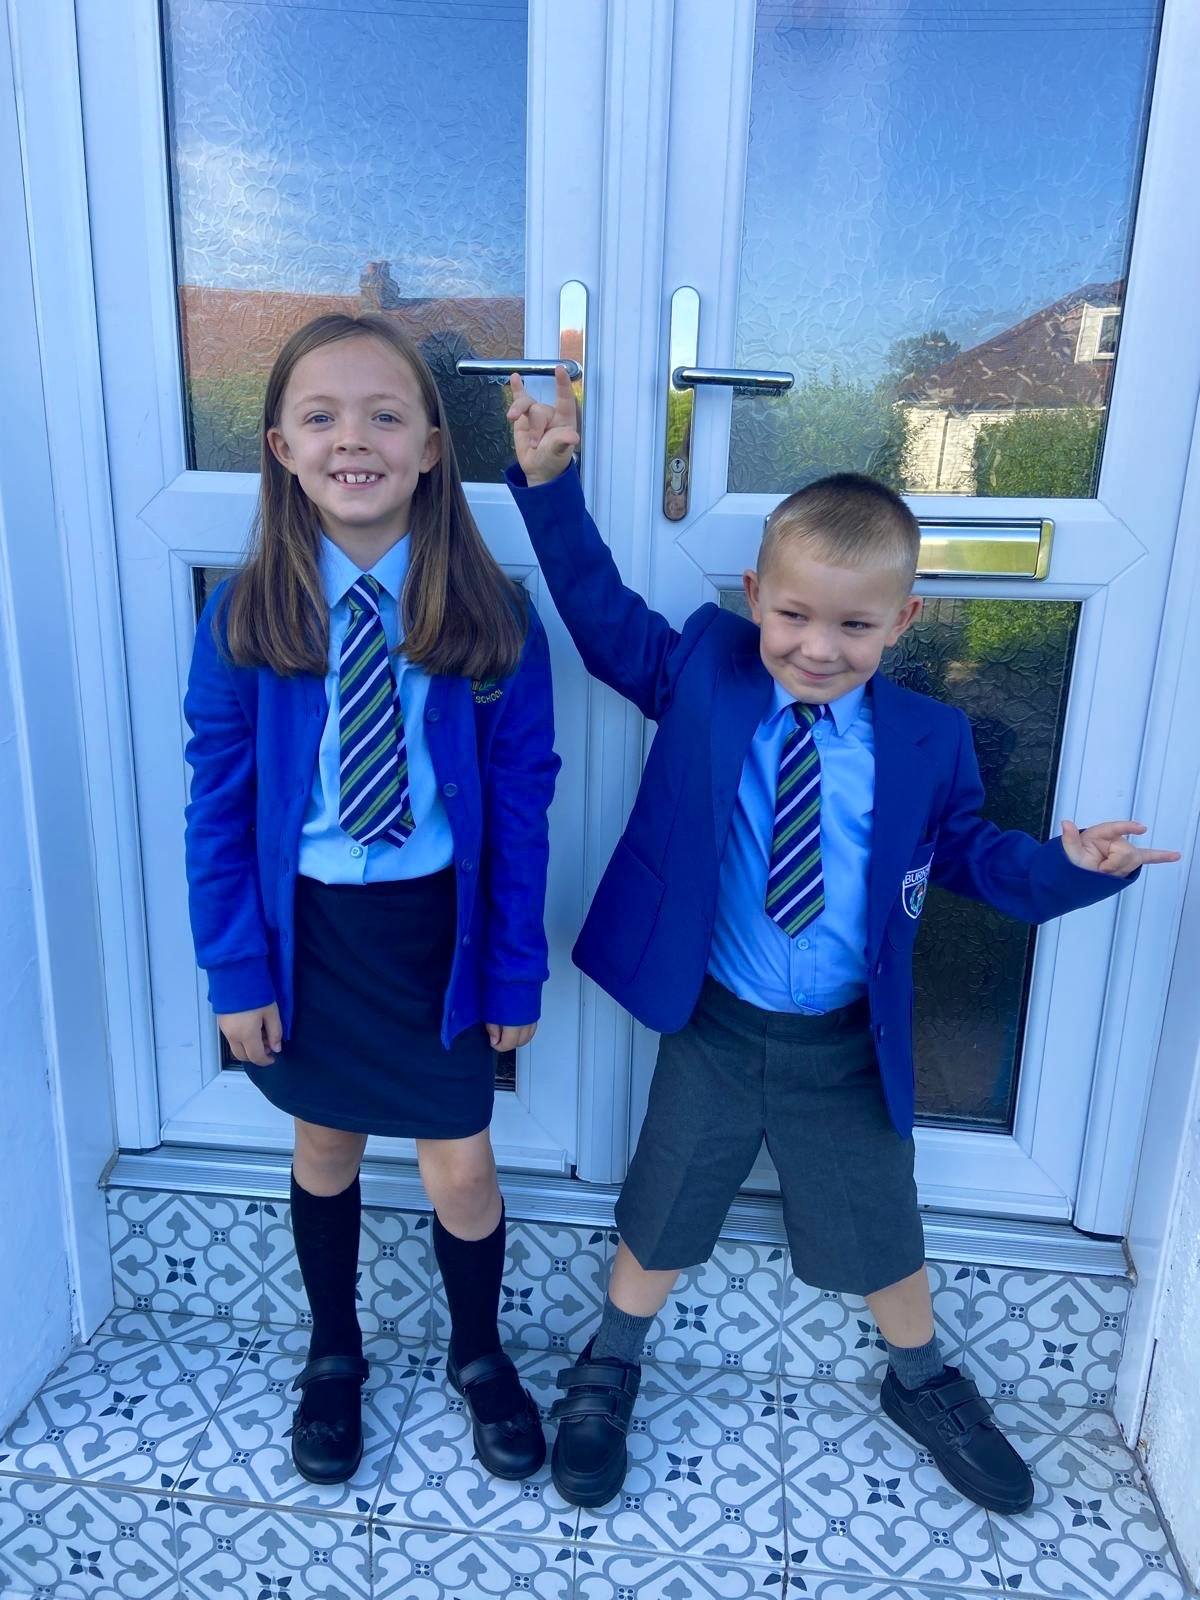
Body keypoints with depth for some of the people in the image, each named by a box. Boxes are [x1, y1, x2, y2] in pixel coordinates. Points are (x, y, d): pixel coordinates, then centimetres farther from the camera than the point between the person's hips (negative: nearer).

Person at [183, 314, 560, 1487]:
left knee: (460, 1167, 11)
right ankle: (333, 1356, 47)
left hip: (438, 926, -1)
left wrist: (514, 973, -5)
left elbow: (519, 806, -8)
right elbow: (218, 806, -4)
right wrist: (235, 969, -4)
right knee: (324, 1148, 20)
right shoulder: (244, 618, -10)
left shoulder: (492, 618, -12)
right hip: (305, 926, 1)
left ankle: (478, 1356, 42)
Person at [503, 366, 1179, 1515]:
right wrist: (549, 484, -11)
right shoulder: (703, 671, -10)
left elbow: (966, 852, 3)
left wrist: (1069, 864, -14)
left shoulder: (926, 740, -8)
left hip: (848, 1039, 1)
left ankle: (922, 1382, 53)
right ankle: (611, 1365, 48)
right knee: (662, 1217, 19)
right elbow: (603, 615, -4)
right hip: (715, 1023, 0)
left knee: (878, 1226, 22)